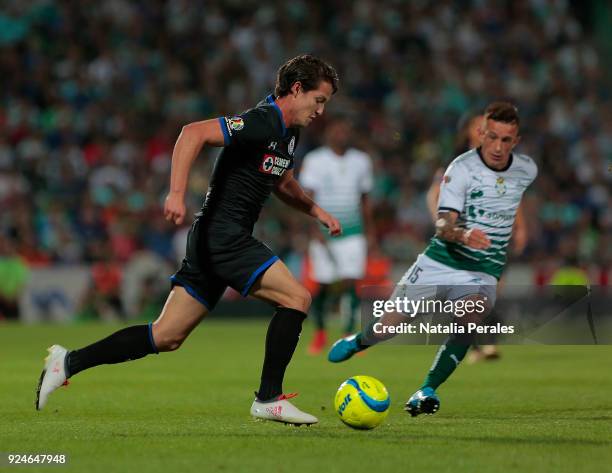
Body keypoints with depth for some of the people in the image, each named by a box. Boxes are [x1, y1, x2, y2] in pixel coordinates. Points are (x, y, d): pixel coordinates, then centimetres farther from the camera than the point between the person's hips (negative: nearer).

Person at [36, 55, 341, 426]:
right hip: (224, 237, -10)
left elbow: (283, 183, 36)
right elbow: (194, 133, -25)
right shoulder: (261, 122, -14)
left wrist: (316, 211, 24)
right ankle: (269, 399, -8)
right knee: (297, 298, -13)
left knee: (166, 337, 6)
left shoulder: (288, 134, 17)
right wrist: (177, 193, -32)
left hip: (213, 242, 10)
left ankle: (70, 362, 8)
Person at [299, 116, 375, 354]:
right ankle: (320, 332, 24)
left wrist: (370, 232, 14)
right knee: (323, 285, 3)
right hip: (324, 232, -2)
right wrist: (316, 229, -18)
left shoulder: (361, 161, 8)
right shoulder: (314, 161, -3)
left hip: (353, 232, 2)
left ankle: (349, 337, -7)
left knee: (350, 283, -10)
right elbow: (307, 198, -9)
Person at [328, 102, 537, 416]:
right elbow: (443, 224, -24)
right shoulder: (462, 168, -15)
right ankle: (356, 342, 33)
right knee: (388, 326, -1)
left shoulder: (527, 170, -1)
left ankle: (428, 390, -26)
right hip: (440, 261, -2)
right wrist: (463, 234, -45)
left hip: (483, 272, 2)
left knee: (470, 321, -29)